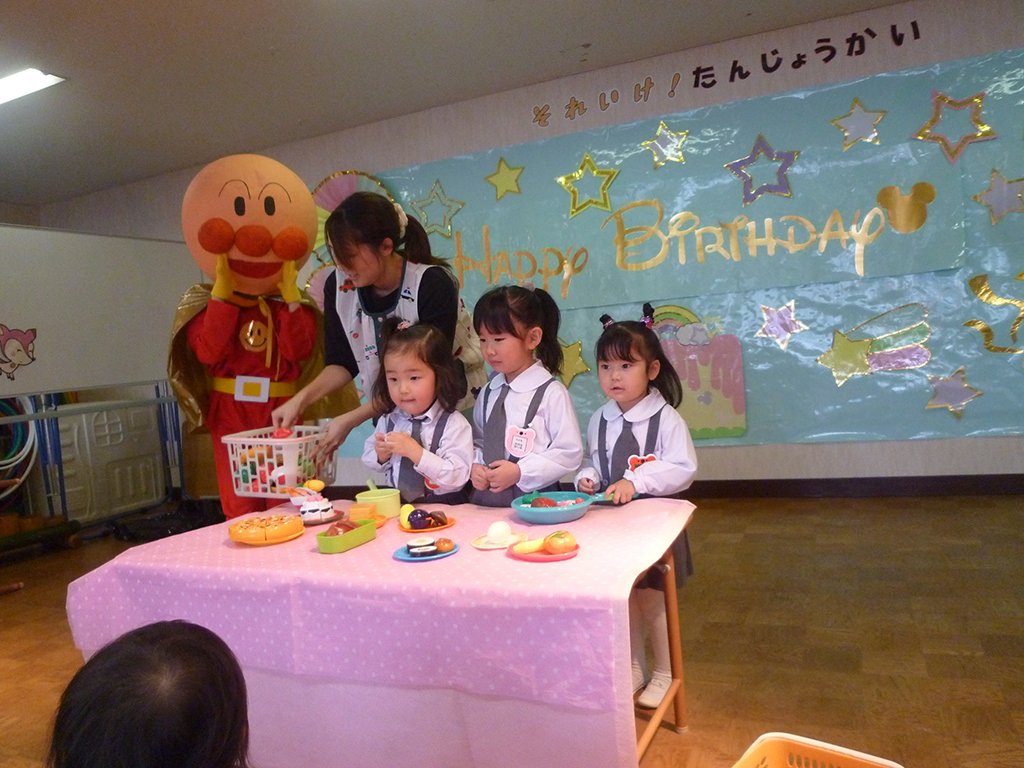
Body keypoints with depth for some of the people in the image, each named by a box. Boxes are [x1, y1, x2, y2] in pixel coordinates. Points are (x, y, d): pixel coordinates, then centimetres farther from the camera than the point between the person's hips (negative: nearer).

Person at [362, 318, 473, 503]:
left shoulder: (454, 424, -10)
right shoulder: (389, 420, 6)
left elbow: (457, 478, -17)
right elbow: (368, 460, 19)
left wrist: (416, 452, -23)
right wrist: (380, 455, -4)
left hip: (443, 508, -4)